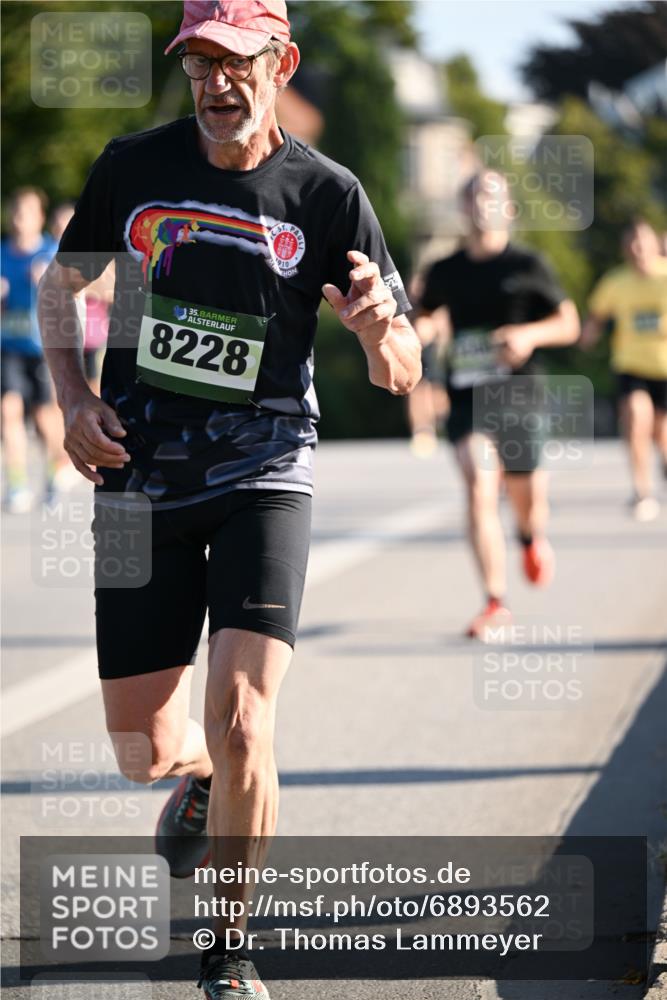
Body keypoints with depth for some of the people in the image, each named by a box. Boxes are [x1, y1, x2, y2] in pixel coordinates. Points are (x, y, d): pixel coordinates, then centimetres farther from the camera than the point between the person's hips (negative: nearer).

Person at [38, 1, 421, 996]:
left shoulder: (327, 194, -5)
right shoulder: (133, 166, 0)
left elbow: (401, 374, -2)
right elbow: (60, 283, 16)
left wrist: (379, 324, -26)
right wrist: (74, 399, 0)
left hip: (263, 477, -2)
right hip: (139, 478, 2)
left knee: (240, 724, -18)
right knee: (145, 749, 4)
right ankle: (200, 777, 43)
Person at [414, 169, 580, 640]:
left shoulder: (526, 266, 1)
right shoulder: (445, 271, 8)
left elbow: (569, 324, 5)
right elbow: (427, 318, 24)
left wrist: (529, 334, -14)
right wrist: (418, 332, 0)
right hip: (466, 395, 1)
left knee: (526, 495, 5)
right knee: (479, 490, -17)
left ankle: (533, 538, 46)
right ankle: (496, 604, -16)